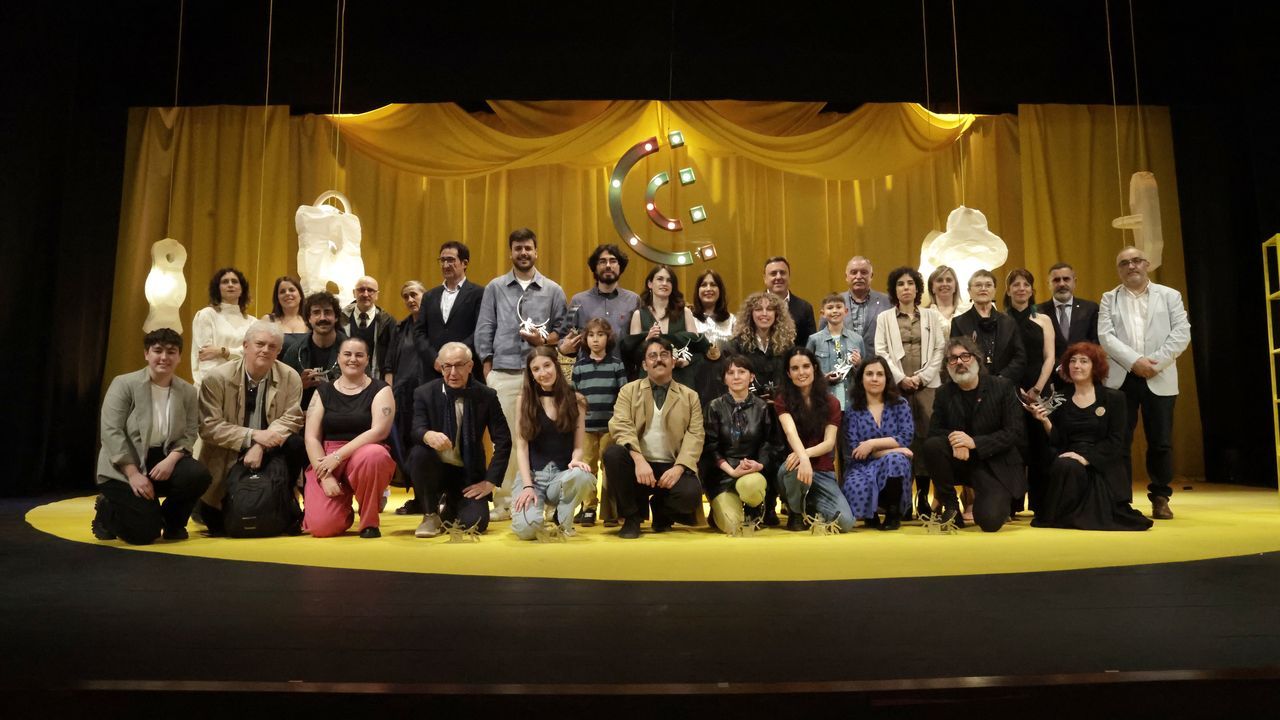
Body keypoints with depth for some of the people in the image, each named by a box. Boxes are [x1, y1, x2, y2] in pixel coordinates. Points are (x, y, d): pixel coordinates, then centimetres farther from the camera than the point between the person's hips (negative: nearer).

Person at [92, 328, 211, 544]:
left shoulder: (188, 391, 2)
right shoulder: (124, 384, -8)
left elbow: (189, 435, -3)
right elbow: (111, 431, -14)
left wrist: (171, 459, -24)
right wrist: (133, 474, -21)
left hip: (164, 461, 4)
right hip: (123, 467, -4)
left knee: (199, 475, -28)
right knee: (144, 533, -18)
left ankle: (172, 522, 3)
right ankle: (106, 511, 18)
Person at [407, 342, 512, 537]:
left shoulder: (486, 396, -5)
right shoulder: (425, 393, -5)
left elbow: (503, 441, -4)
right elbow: (417, 429, -18)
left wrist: (490, 482, -9)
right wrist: (428, 436, -43)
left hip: (468, 473, 0)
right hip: (435, 468, 0)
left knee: (475, 523, -20)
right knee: (418, 453, -33)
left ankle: (449, 509, 21)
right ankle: (431, 514, -7)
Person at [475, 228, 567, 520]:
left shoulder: (553, 290, 9)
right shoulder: (495, 287, 10)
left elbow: (562, 331, 9)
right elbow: (484, 331, 8)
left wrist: (543, 340, -10)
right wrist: (487, 368, 1)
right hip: (503, 374, 0)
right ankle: (503, 502, 5)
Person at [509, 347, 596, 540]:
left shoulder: (576, 400, 4)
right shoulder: (524, 401, 3)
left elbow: (578, 446, 4)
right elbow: (521, 447, -1)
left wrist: (576, 460, -21)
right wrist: (527, 486, -13)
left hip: (563, 475, 1)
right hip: (532, 475, 0)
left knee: (582, 477, -38)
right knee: (525, 528, -29)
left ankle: (563, 523, -7)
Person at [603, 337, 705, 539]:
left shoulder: (690, 396, 11)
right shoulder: (628, 390, 9)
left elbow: (695, 435, 1)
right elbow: (621, 426, -7)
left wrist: (679, 468, -17)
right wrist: (638, 459, -25)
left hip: (671, 467, 0)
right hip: (639, 464, 0)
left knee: (691, 494, -31)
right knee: (612, 454, -31)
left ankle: (661, 511, 9)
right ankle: (632, 516, -8)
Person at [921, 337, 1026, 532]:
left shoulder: (1003, 387, -5)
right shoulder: (943, 393, 2)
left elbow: (1015, 433, -10)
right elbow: (934, 431, 0)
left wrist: (974, 442, -22)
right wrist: (954, 438, -24)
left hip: (995, 465, -3)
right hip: (960, 461, 3)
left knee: (989, 521, -23)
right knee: (930, 446, -28)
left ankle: (998, 500, 16)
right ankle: (950, 506, -9)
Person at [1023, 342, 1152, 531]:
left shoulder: (1113, 398, 6)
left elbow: (1115, 441, -4)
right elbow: (1057, 441, 6)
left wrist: (1086, 457, -18)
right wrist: (1045, 421, -13)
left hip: (1101, 469, -1)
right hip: (1068, 463, 1)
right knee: (1064, 466, -35)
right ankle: (1060, 515, -11)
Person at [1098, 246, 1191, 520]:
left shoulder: (1170, 296, 11)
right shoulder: (1109, 299, 10)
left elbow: (1182, 333, -1)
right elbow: (1105, 336, -3)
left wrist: (1154, 362, -13)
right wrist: (1134, 361, -15)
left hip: (1159, 380, 0)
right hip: (1121, 380, 0)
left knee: (1161, 442, 3)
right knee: (1119, 442, 0)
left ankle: (1160, 498, 16)